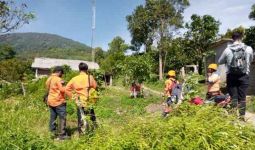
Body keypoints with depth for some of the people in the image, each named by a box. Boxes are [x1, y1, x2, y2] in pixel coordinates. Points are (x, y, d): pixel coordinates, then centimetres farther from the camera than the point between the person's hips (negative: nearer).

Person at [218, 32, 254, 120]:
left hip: (231, 76, 0)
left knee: (233, 97, 6)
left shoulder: (227, 50, -5)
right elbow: (250, 60, 16)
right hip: (243, 76, 0)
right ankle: (242, 116, 11)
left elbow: (220, 62, 8)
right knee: (242, 98, 6)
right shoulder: (248, 49, -3)